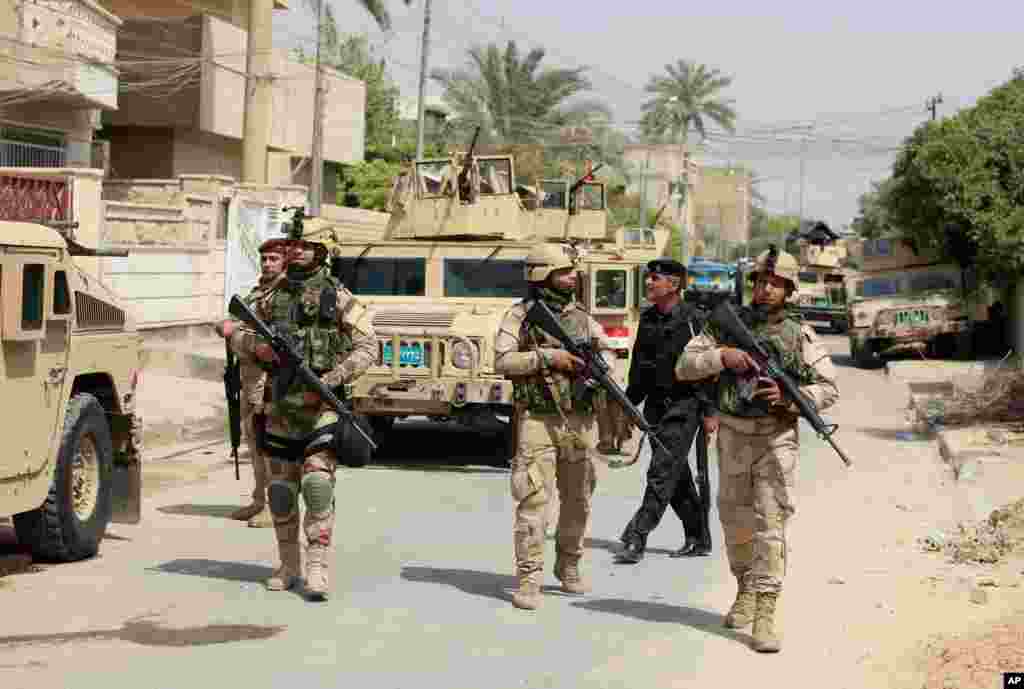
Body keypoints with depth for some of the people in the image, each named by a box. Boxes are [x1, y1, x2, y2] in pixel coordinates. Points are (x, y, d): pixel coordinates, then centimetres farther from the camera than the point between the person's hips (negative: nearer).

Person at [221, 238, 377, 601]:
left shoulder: (337, 296, -2)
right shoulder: (273, 298, 11)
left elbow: (367, 346, -5)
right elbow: (236, 335, 18)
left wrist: (330, 380, -15)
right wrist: (256, 346, -6)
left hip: (321, 406, -5)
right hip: (279, 408, 5)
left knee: (318, 484, -15)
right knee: (280, 491, 9)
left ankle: (318, 568, -11)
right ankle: (289, 566, 21)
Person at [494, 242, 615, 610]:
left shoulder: (581, 316, 11)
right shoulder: (520, 315, -3)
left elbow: (605, 348, 19)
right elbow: (501, 361, -12)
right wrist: (548, 356, -18)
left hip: (580, 420, 5)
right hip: (538, 420, -5)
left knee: (577, 501, 13)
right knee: (534, 501, -9)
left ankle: (568, 566, 30)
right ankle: (528, 580, -5)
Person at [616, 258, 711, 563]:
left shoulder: (693, 319, -9)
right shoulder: (647, 318, 10)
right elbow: (638, 366, 19)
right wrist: (628, 403, 17)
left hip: (684, 404, -7)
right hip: (655, 405, 7)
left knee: (662, 471, -12)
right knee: (677, 474, 12)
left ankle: (636, 537, -14)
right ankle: (698, 538, 23)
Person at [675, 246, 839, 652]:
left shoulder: (801, 336, -2)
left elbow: (829, 389, -1)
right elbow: (683, 367, -1)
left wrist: (789, 397, -18)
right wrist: (721, 356, -18)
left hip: (776, 439, -2)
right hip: (733, 438, 2)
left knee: (771, 523, -11)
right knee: (736, 522, 14)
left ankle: (764, 616, -11)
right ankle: (745, 591, 36)